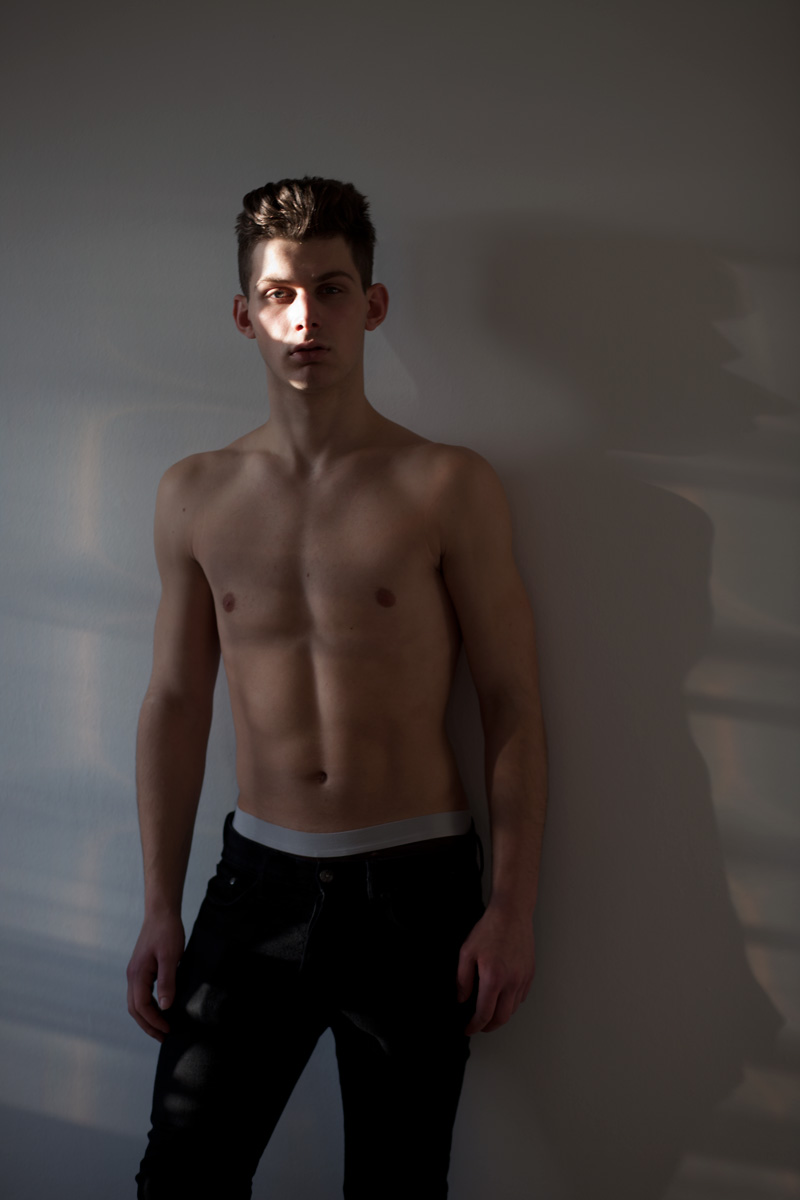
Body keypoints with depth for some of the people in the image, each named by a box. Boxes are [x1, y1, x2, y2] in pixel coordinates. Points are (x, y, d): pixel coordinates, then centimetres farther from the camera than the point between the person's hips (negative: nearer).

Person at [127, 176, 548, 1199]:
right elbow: (176, 702, 8)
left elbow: (512, 706, -4)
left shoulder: (448, 489, -5)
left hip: (413, 884, -2)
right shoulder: (195, 496, 4)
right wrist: (160, 906, 5)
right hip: (259, 876, 3)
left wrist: (512, 908, -7)